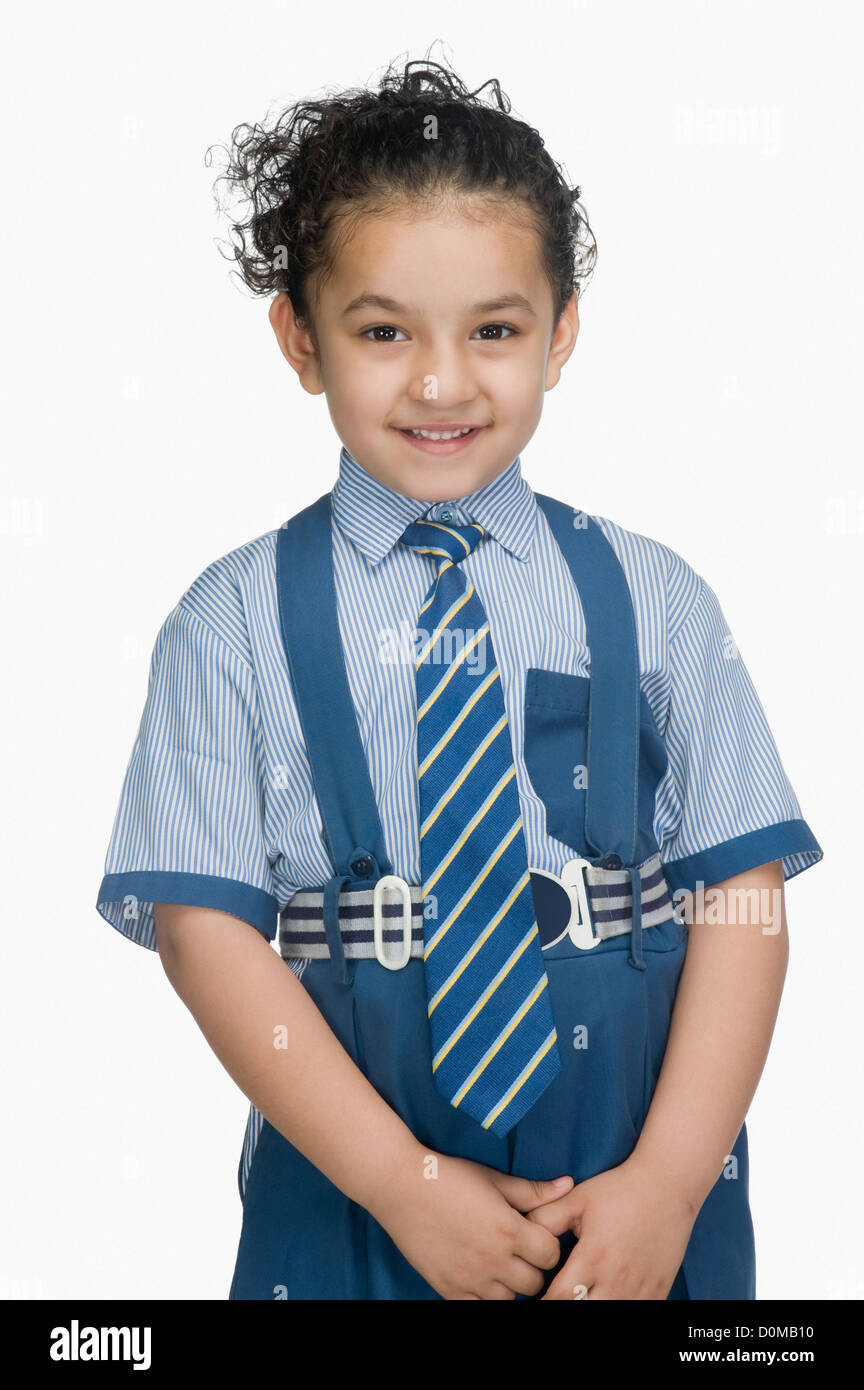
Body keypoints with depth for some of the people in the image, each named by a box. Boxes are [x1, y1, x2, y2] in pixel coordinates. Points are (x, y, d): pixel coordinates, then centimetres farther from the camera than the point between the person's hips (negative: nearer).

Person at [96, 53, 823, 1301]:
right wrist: (405, 1183, -14)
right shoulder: (236, 621, -5)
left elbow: (744, 893, -4)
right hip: (351, 1199, -1)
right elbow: (205, 928, -9)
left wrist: (668, 1181, -14)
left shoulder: (651, 599, -2)